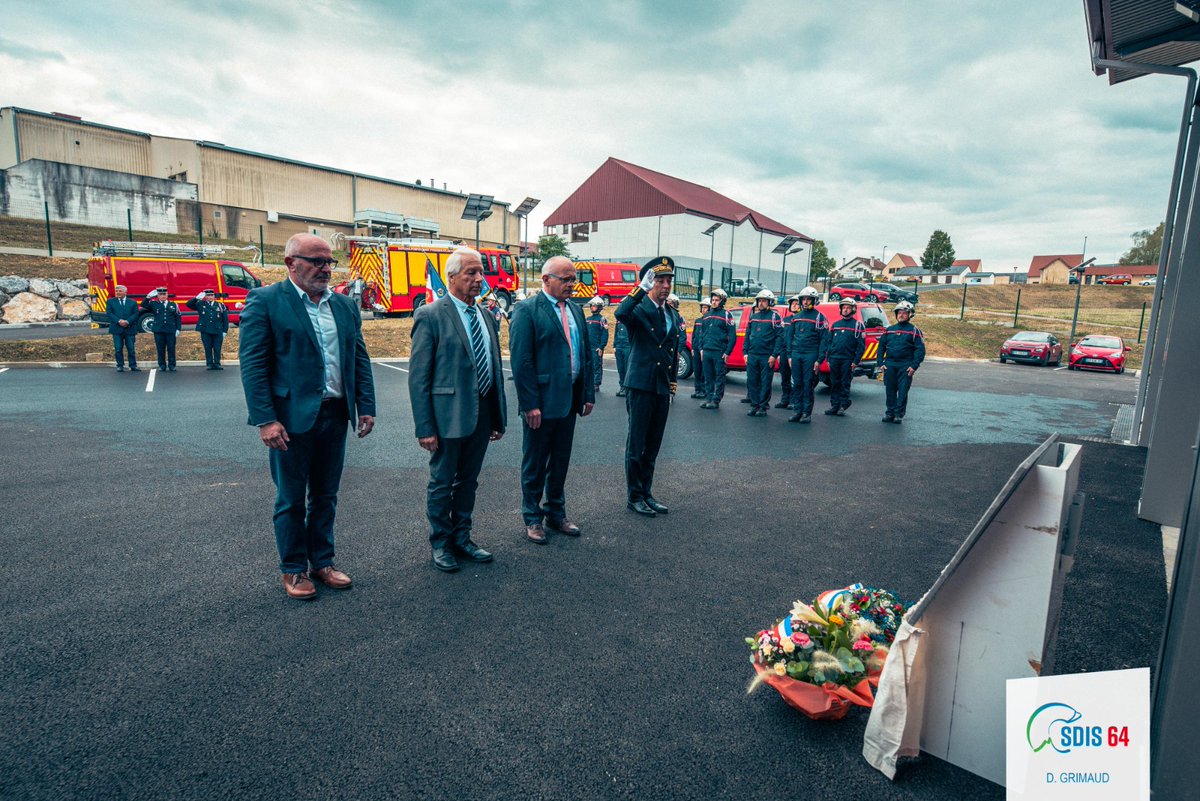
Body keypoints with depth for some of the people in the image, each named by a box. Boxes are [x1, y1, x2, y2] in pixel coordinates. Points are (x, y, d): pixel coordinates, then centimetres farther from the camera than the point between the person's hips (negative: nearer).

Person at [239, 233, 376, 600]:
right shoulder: (265, 301, -6)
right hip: (291, 417, -5)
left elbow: (360, 359, 11)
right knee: (291, 500, 9)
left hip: (335, 416, 5)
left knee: (325, 496, 16)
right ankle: (293, 570, 26)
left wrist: (366, 407, 4)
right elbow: (252, 364, -10)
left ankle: (322, 562, 31)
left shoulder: (345, 305, 10)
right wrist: (265, 420, -16)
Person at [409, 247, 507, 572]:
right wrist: (425, 427, -15)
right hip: (449, 415, -6)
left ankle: (461, 539, 33)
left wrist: (498, 417, 12)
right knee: (442, 483, 9)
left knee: (468, 481, 17)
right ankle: (441, 544, 27)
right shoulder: (430, 315, -9)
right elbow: (418, 376, -11)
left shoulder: (486, 318, 11)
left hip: (482, 416, 6)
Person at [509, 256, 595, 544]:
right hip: (541, 402, -6)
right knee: (535, 464, 8)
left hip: (569, 401, 6)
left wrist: (588, 394, 9)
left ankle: (556, 514, 33)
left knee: (560, 462, 17)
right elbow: (521, 361, -15)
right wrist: (530, 404, -18)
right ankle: (532, 518, 24)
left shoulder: (576, 310, 12)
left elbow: (588, 354, 14)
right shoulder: (527, 311, -9)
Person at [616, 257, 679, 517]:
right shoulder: (639, 309, -7)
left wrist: (672, 386, 18)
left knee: (653, 446, 13)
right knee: (636, 445, 3)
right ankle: (634, 496, 15)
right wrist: (642, 288, -31)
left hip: (663, 389, 6)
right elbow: (620, 313, -33)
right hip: (641, 387, -6)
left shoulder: (672, 315, 14)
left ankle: (646, 493, 25)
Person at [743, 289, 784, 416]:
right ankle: (754, 405, 16)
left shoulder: (775, 316, -2)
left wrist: (774, 355, -13)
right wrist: (745, 352, 8)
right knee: (752, 381, 6)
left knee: (765, 383, 1)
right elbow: (747, 335, 17)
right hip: (752, 355, 5)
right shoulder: (753, 316, 14)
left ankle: (763, 407, 8)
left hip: (767, 357, -5)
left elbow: (779, 337, -7)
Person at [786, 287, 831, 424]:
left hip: (810, 355, -5)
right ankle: (798, 411, 13)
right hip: (796, 355, 5)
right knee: (797, 384, 6)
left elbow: (824, 340, -5)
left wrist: (819, 360, -11)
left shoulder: (819, 318, -2)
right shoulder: (795, 317, 14)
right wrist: (789, 356, 9)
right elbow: (790, 337, 17)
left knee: (808, 385, -3)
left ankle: (807, 413, 3)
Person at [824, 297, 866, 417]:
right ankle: (834, 405, 12)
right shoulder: (835, 324, 14)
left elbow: (861, 345, -4)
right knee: (834, 383, 6)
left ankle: (843, 406, 8)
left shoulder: (857, 325, 1)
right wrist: (828, 359, 9)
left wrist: (856, 362, -11)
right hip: (834, 359, 4)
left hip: (848, 360, -4)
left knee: (845, 384, 1)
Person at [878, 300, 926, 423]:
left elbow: (920, 349, -3)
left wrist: (914, 366, -13)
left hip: (905, 366, -3)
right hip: (889, 364, 3)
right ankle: (890, 412, 15)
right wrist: (881, 363, 5)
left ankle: (899, 414, 6)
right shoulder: (889, 330, 14)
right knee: (890, 390, 7)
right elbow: (881, 346, 15)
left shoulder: (914, 331, 2)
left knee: (903, 391, -1)